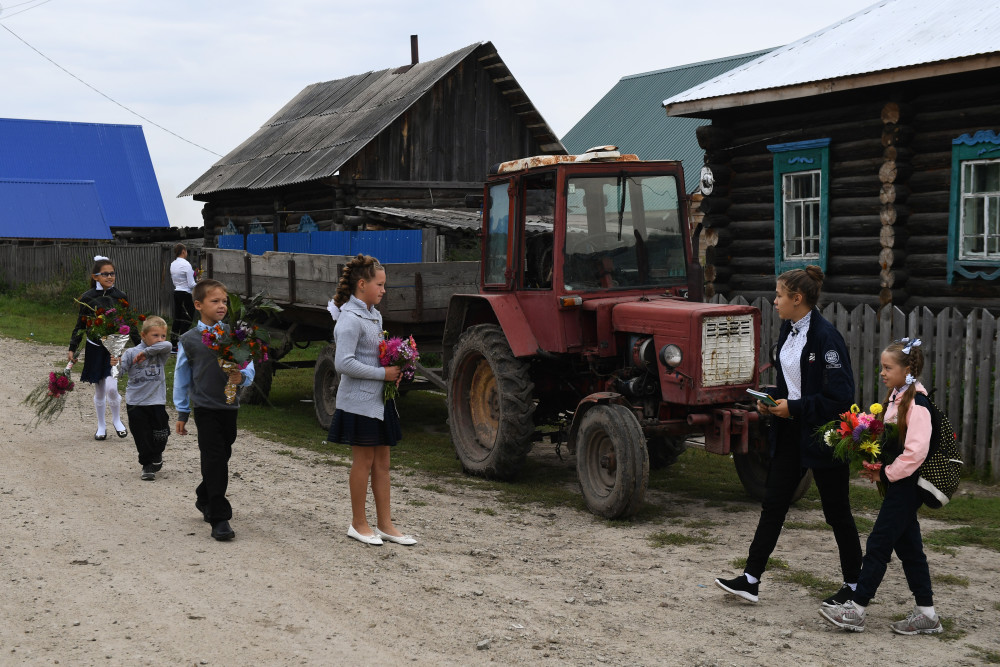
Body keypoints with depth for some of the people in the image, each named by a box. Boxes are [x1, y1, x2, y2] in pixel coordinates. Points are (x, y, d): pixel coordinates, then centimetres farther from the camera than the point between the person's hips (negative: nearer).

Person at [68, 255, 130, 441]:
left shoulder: (120, 296, 0)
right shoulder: (88, 298, -2)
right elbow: (81, 325, 5)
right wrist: (72, 348, 2)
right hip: (95, 348, 1)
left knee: (111, 387, -14)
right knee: (99, 391, 9)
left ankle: (116, 420, 10)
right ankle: (101, 426, 26)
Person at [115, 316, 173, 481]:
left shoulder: (161, 353, 2)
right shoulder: (131, 352, -3)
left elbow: (167, 345, -20)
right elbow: (122, 369, -9)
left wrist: (146, 352, -24)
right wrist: (115, 364, -31)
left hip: (157, 402, 1)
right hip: (135, 403, -1)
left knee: (161, 434, 3)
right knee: (142, 437, 4)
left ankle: (157, 454, 34)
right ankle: (147, 465, 21)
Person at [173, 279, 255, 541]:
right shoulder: (188, 340, 0)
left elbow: (248, 367, 3)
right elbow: (181, 378, 8)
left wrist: (242, 377, -21)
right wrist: (182, 413, 10)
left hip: (229, 406, 3)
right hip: (205, 407, -3)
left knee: (221, 456, 15)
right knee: (214, 458, -9)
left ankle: (205, 498, 40)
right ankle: (219, 518, -5)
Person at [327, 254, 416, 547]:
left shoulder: (374, 315, 13)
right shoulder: (350, 318, -15)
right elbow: (344, 363, -22)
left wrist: (395, 365, 2)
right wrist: (383, 373, -19)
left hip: (379, 398, 9)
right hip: (359, 400, -9)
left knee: (382, 462, 10)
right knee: (364, 461, 1)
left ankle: (385, 525, 17)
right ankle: (359, 524, 14)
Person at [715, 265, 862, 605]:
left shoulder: (826, 337, -20)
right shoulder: (788, 329, 6)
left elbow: (840, 396, -22)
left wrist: (794, 407, -19)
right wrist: (773, 401, 2)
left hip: (822, 435, -8)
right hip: (791, 431, 8)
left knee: (837, 512, 6)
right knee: (773, 503, 7)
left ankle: (853, 585, 21)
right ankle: (751, 579, 11)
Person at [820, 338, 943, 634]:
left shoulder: (916, 402, -17)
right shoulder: (895, 397, 11)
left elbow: (916, 451, -24)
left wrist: (885, 474, -15)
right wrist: (875, 466, 5)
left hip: (906, 485, -10)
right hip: (899, 484, 10)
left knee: (878, 543, -6)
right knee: (907, 546, 12)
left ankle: (856, 609, -1)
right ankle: (926, 613, 19)